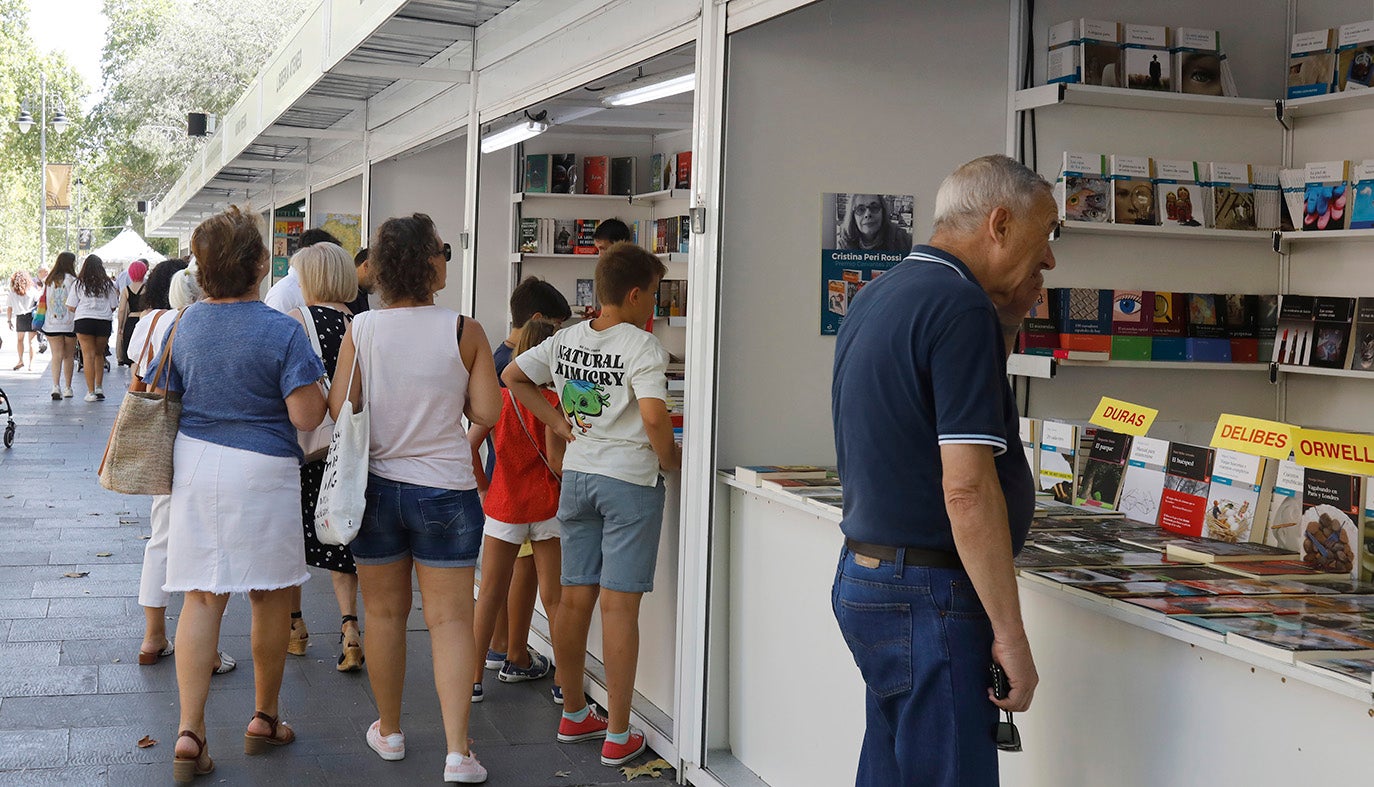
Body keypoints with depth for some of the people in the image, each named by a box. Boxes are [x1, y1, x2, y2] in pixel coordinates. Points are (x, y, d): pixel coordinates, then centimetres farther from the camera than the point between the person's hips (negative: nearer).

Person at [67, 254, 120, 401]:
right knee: (99, 354, 17)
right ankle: (99, 388, 13)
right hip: (104, 322, 2)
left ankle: (91, 392, -4)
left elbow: (71, 307, 1)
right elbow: (113, 307, 5)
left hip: (84, 321, -2)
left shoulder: (79, 284, 1)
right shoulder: (108, 284, 3)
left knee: (89, 356, -1)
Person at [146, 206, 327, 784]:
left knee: (202, 599, 6)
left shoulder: (185, 325, 2)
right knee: (272, 597, 12)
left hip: (195, 464, 4)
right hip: (261, 472, -4)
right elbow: (306, 416, -17)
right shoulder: (282, 332, -13)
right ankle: (264, 720, 24)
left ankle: (190, 734, 0)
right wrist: (316, 390, 4)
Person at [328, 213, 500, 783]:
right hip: (445, 491, -2)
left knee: (384, 613, 15)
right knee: (450, 618, 2)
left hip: (377, 486, 2)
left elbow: (338, 410, -5)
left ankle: (389, 731, 29)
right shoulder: (465, 332, -10)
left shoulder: (360, 330, -6)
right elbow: (487, 413, -8)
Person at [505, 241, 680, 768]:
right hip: (630, 481, -6)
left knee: (575, 598, 13)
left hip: (577, 476, 7)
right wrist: (670, 460, -9)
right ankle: (618, 737, 4)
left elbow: (512, 376, 17)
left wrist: (558, 422, 13)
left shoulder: (566, 340, 6)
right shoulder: (642, 345, -14)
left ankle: (573, 716, 27)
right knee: (619, 605, -3)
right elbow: (654, 416, -27)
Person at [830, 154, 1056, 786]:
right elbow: (967, 489, -22)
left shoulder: (876, 298, 13)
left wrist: (1006, 320, 16)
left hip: (865, 575, 10)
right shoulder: (960, 307, -17)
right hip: (928, 596, -10)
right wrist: (1010, 635, -18)